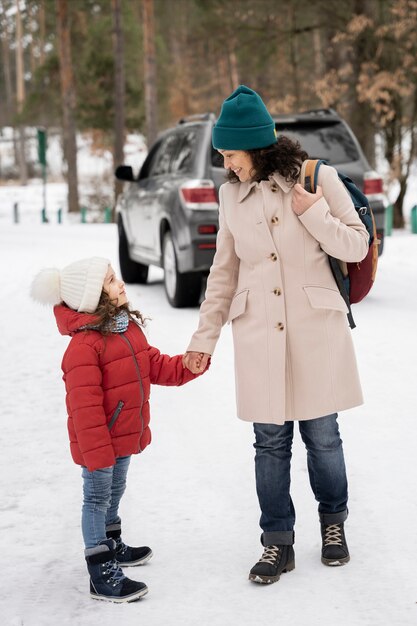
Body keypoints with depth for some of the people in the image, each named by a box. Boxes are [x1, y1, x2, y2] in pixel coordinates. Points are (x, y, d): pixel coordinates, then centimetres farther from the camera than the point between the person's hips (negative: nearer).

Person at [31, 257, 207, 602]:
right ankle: (102, 574, 8)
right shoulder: (84, 344, -26)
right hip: (99, 442, -9)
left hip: (124, 436, 9)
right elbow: (84, 405, -27)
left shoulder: (129, 327, 4)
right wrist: (96, 451, -25)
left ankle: (112, 546, 45)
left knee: (114, 492, 25)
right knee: (98, 499, 1)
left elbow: (156, 366, 11)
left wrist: (189, 365, -5)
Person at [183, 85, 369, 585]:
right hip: (258, 333, 3)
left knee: (321, 435, 6)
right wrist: (204, 338, 10)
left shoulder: (317, 177, -5)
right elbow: (224, 272, 12)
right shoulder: (231, 193, 5)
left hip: (315, 328, -2)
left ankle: (333, 523, 29)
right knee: (270, 441, 5)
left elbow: (356, 246, -1)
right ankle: (277, 542, 18)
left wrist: (311, 211, -15)